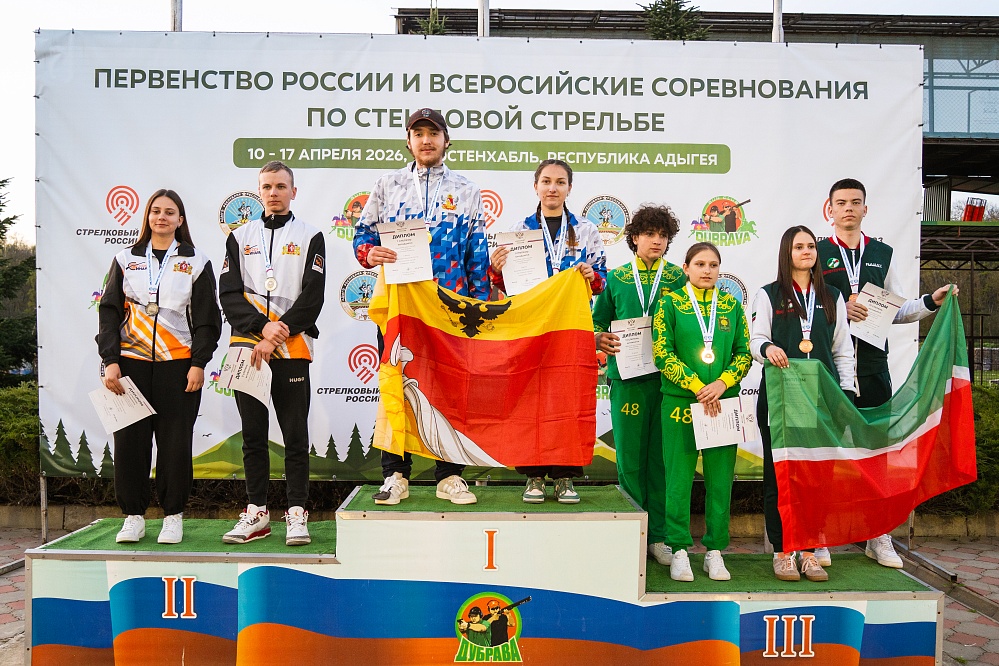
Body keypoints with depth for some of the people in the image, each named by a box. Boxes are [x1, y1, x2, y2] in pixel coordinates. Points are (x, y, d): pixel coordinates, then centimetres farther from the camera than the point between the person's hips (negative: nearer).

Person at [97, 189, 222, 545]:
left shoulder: (196, 262, 6)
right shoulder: (126, 260, 11)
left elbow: (207, 319, 3)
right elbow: (109, 311, 7)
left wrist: (198, 363, -6)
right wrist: (110, 361, -3)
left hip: (179, 365, -2)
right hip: (131, 363, 2)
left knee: (175, 442, 0)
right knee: (130, 441, 2)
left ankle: (174, 516, 14)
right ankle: (133, 516, 15)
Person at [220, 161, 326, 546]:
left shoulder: (310, 238, 6)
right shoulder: (240, 238, 14)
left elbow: (312, 297, -4)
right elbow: (229, 294, 4)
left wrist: (277, 336, -12)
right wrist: (262, 326, -13)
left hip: (291, 351, -2)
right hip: (247, 348, 3)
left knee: (295, 436, 1)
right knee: (253, 435, 8)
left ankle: (296, 514, 8)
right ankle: (256, 513, 18)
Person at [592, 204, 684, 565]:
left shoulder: (678, 277, 10)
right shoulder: (616, 278, 10)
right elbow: (598, 322, 13)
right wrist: (600, 339, -9)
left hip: (668, 376, 0)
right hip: (627, 377, 0)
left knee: (662, 456, 3)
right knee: (629, 455, 2)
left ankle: (658, 535, 13)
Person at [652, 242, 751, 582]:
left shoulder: (731, 305, 10)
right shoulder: (670, 302, 2)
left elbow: (745, 353, 8)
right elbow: (662, 353, -5)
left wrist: (722, 384, -9)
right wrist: (697, 388, -11)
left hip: (724, 403, 3)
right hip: (680, 401, -2)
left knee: (720, 478, 5)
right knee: (679, 477, 0)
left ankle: (715, 551, 16)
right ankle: (679, 550, 11)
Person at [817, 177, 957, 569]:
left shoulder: (882, 253, 15)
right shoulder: (817, 253, 5)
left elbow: (897, 312, 16)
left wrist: (931, 301, 1)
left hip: (873, 364, 3)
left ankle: (879, 537, 16)